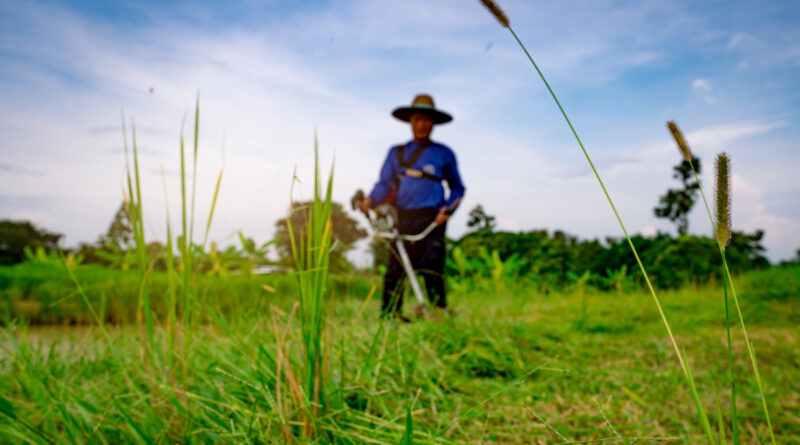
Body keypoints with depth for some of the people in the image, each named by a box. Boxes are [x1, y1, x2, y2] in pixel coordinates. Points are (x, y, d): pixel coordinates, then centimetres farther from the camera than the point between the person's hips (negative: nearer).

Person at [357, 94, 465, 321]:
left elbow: (457, 188, 17)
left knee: (432, 271, -11)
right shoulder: (396, 152, 19)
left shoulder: (444, 153, 14)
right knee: (394, 270, -2)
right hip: (402, 219, 2)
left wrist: (448, 209, -2)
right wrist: (370, 200, -10)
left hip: (430, 219, -2)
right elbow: (384, 183, 11)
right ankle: (389, 315, 5)